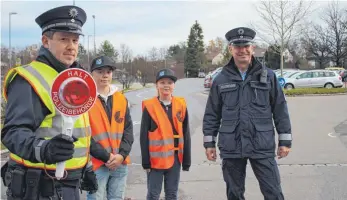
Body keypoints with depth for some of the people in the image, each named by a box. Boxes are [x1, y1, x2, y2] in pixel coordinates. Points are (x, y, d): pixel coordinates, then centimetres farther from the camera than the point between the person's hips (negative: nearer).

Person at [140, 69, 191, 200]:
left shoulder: (181, 105, 1)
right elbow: (144, 136, -5)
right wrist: (146, 161, -7)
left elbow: (186, 134, 5)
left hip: (175, 157, 3)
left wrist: (186, 160, 5)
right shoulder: (149, 106, -7)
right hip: (156, 158, -3)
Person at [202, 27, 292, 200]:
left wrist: (285, 140, 2)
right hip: (231, 147, 1)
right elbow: (212, 114, 7)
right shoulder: (221, 80, 3)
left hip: (262, 146, -1)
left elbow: (280, 109, 3)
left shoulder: (267, 76, 1)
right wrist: (209, 143, 5)